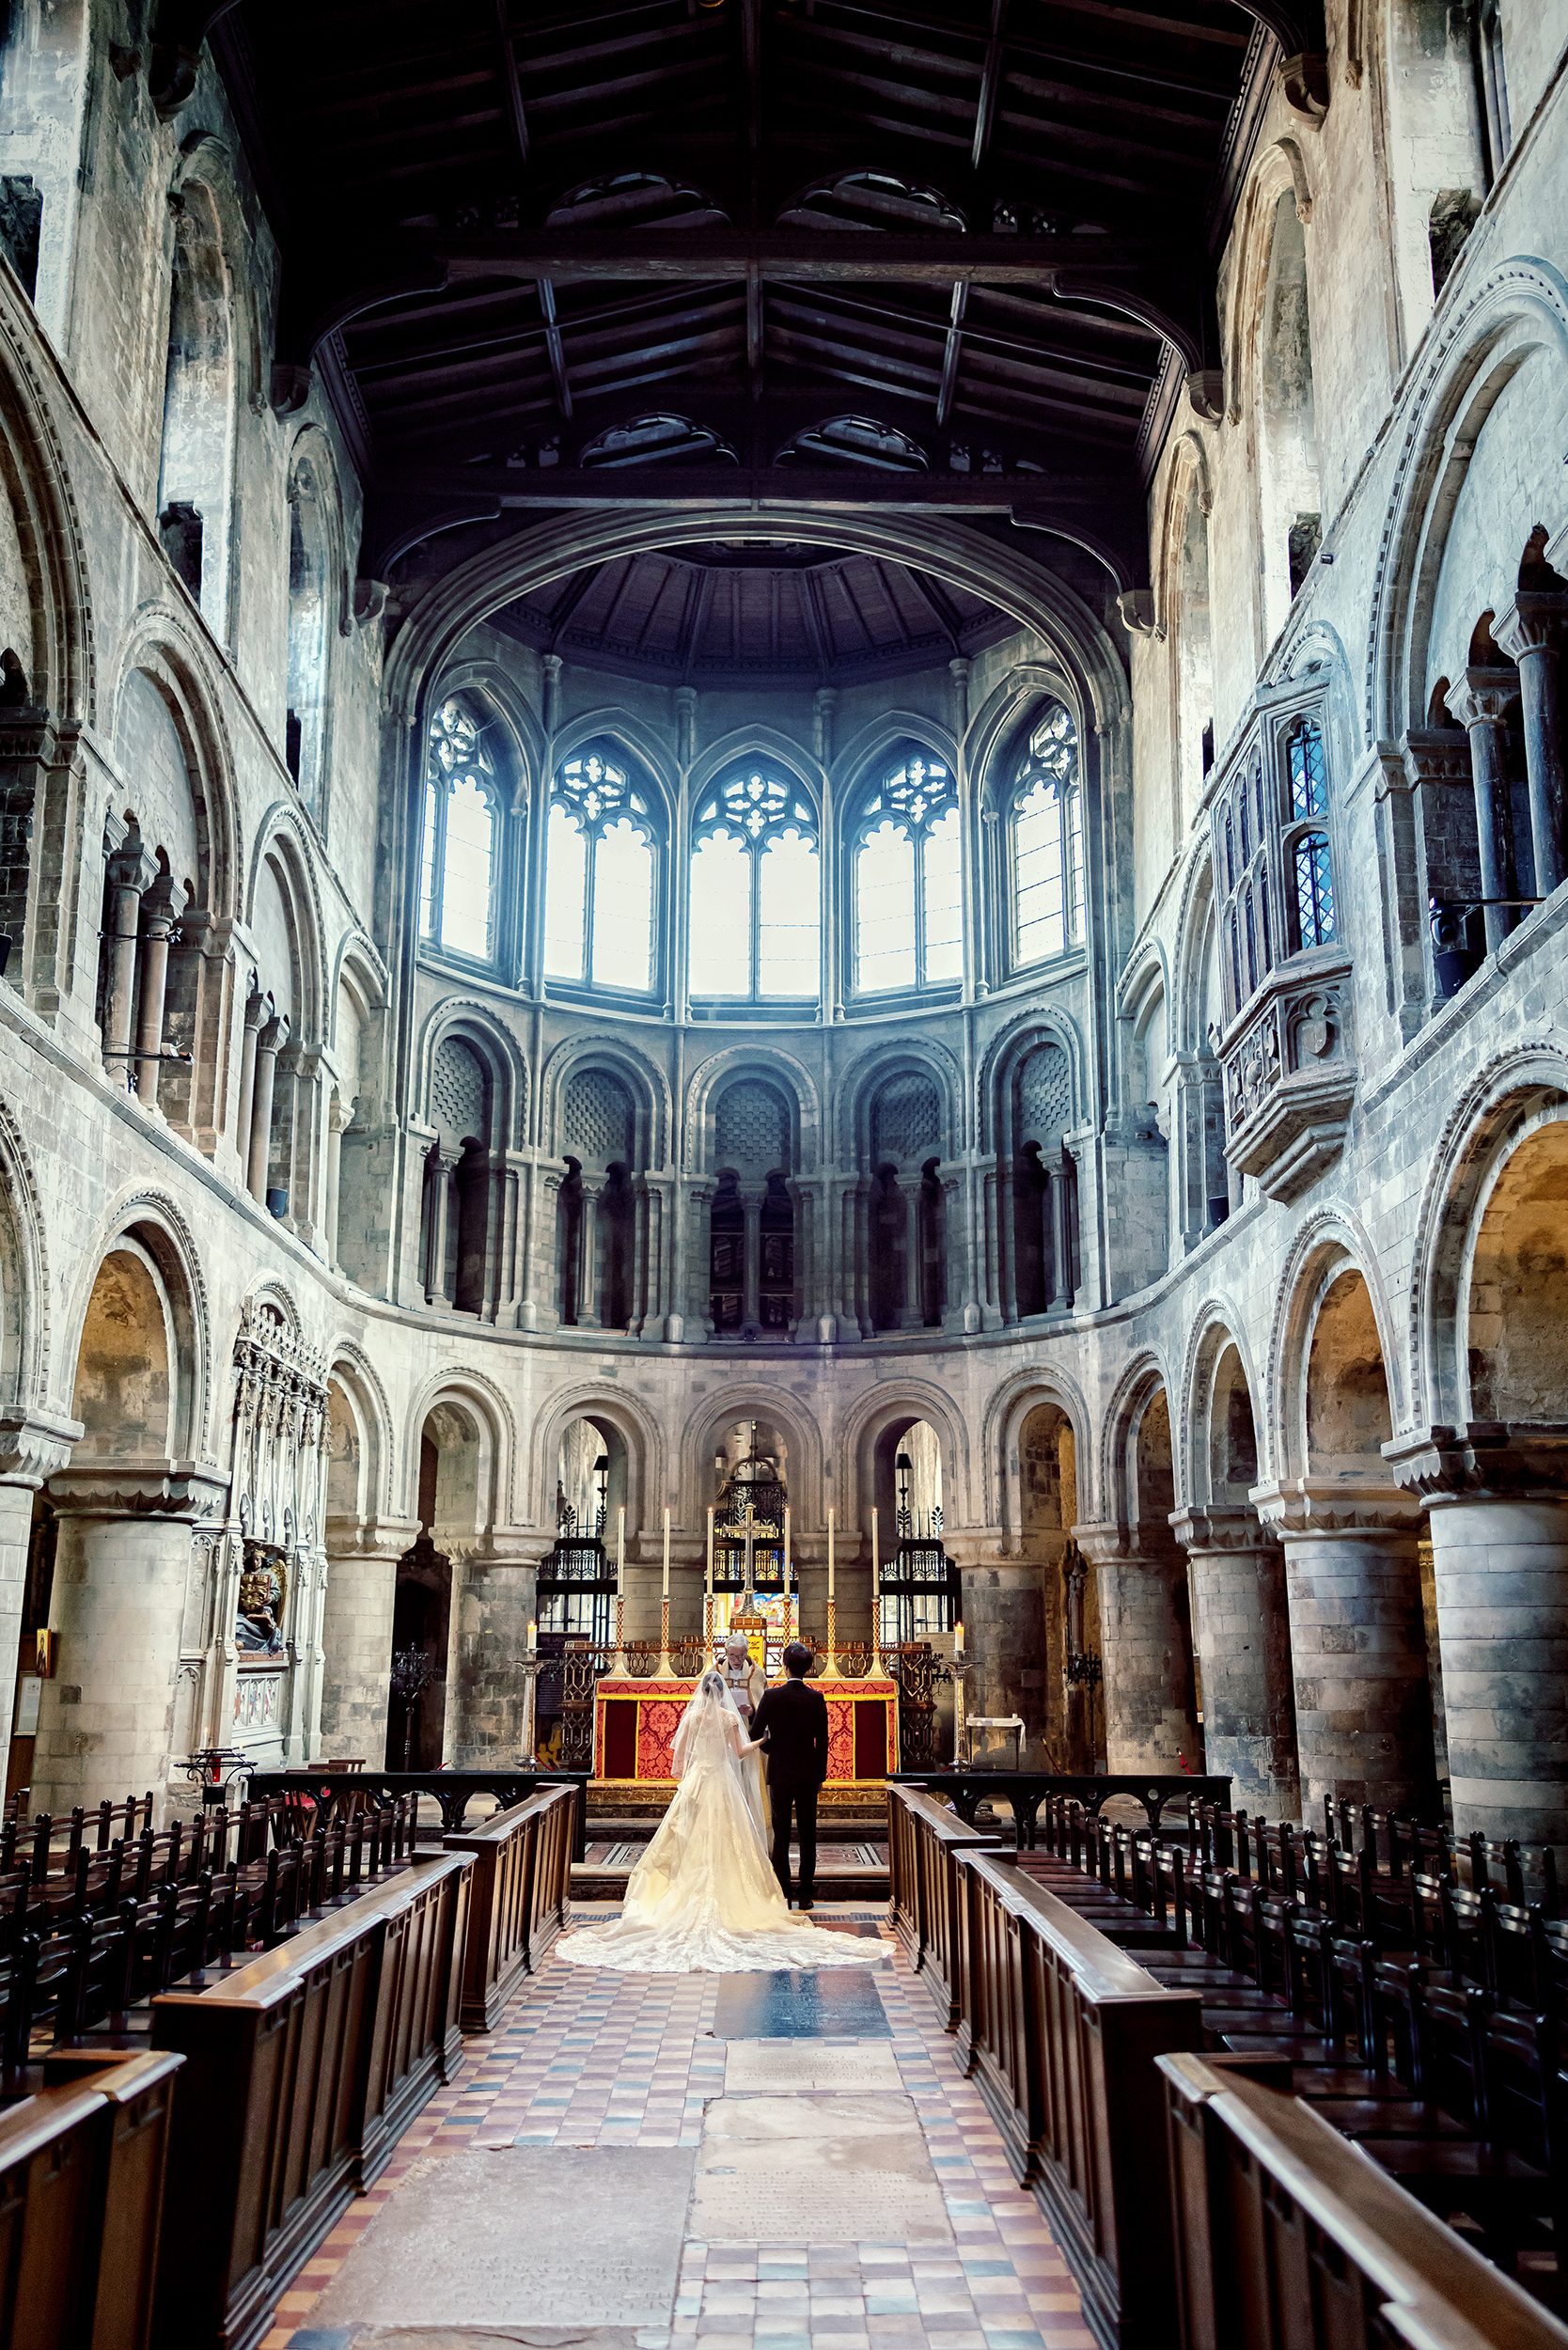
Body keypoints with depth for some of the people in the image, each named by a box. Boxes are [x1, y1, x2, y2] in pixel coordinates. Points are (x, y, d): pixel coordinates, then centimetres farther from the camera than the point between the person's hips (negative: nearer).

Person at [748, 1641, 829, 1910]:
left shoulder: (771, 1696, -11)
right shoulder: (817, 1698, -5)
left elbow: (755, 1734, -8)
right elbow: (822, 1741, -1)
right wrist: (820, 1774, 9)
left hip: (780, 1774, -1)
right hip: (809, 1775, 1)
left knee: (781, 1836, 5)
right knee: (807, 1836, 8)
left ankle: (782, 1895, 5)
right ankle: (806, 1895, 10)